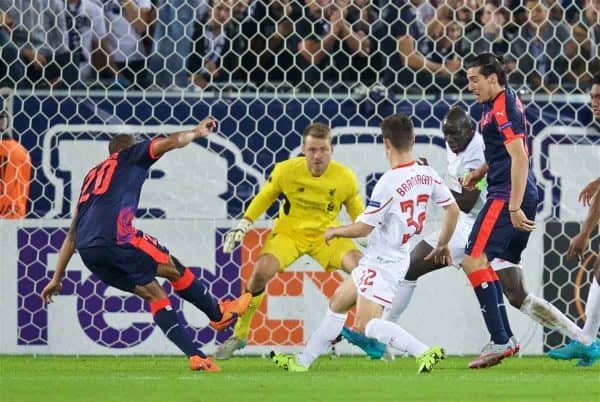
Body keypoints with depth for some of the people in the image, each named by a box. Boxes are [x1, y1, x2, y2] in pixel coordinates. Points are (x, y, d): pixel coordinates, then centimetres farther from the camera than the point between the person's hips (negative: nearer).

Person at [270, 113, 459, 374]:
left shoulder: (389, 183, -23)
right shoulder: (427, 175, -1)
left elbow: (364, 227, -17)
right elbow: (452, 209, 8)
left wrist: (334, 232, 3)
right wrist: (442, 245, 23)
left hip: (383, 261, -10)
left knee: (366, 324, -15)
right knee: (338, 303, 21)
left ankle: (424, 352, -27)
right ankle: (302, 363, 30)